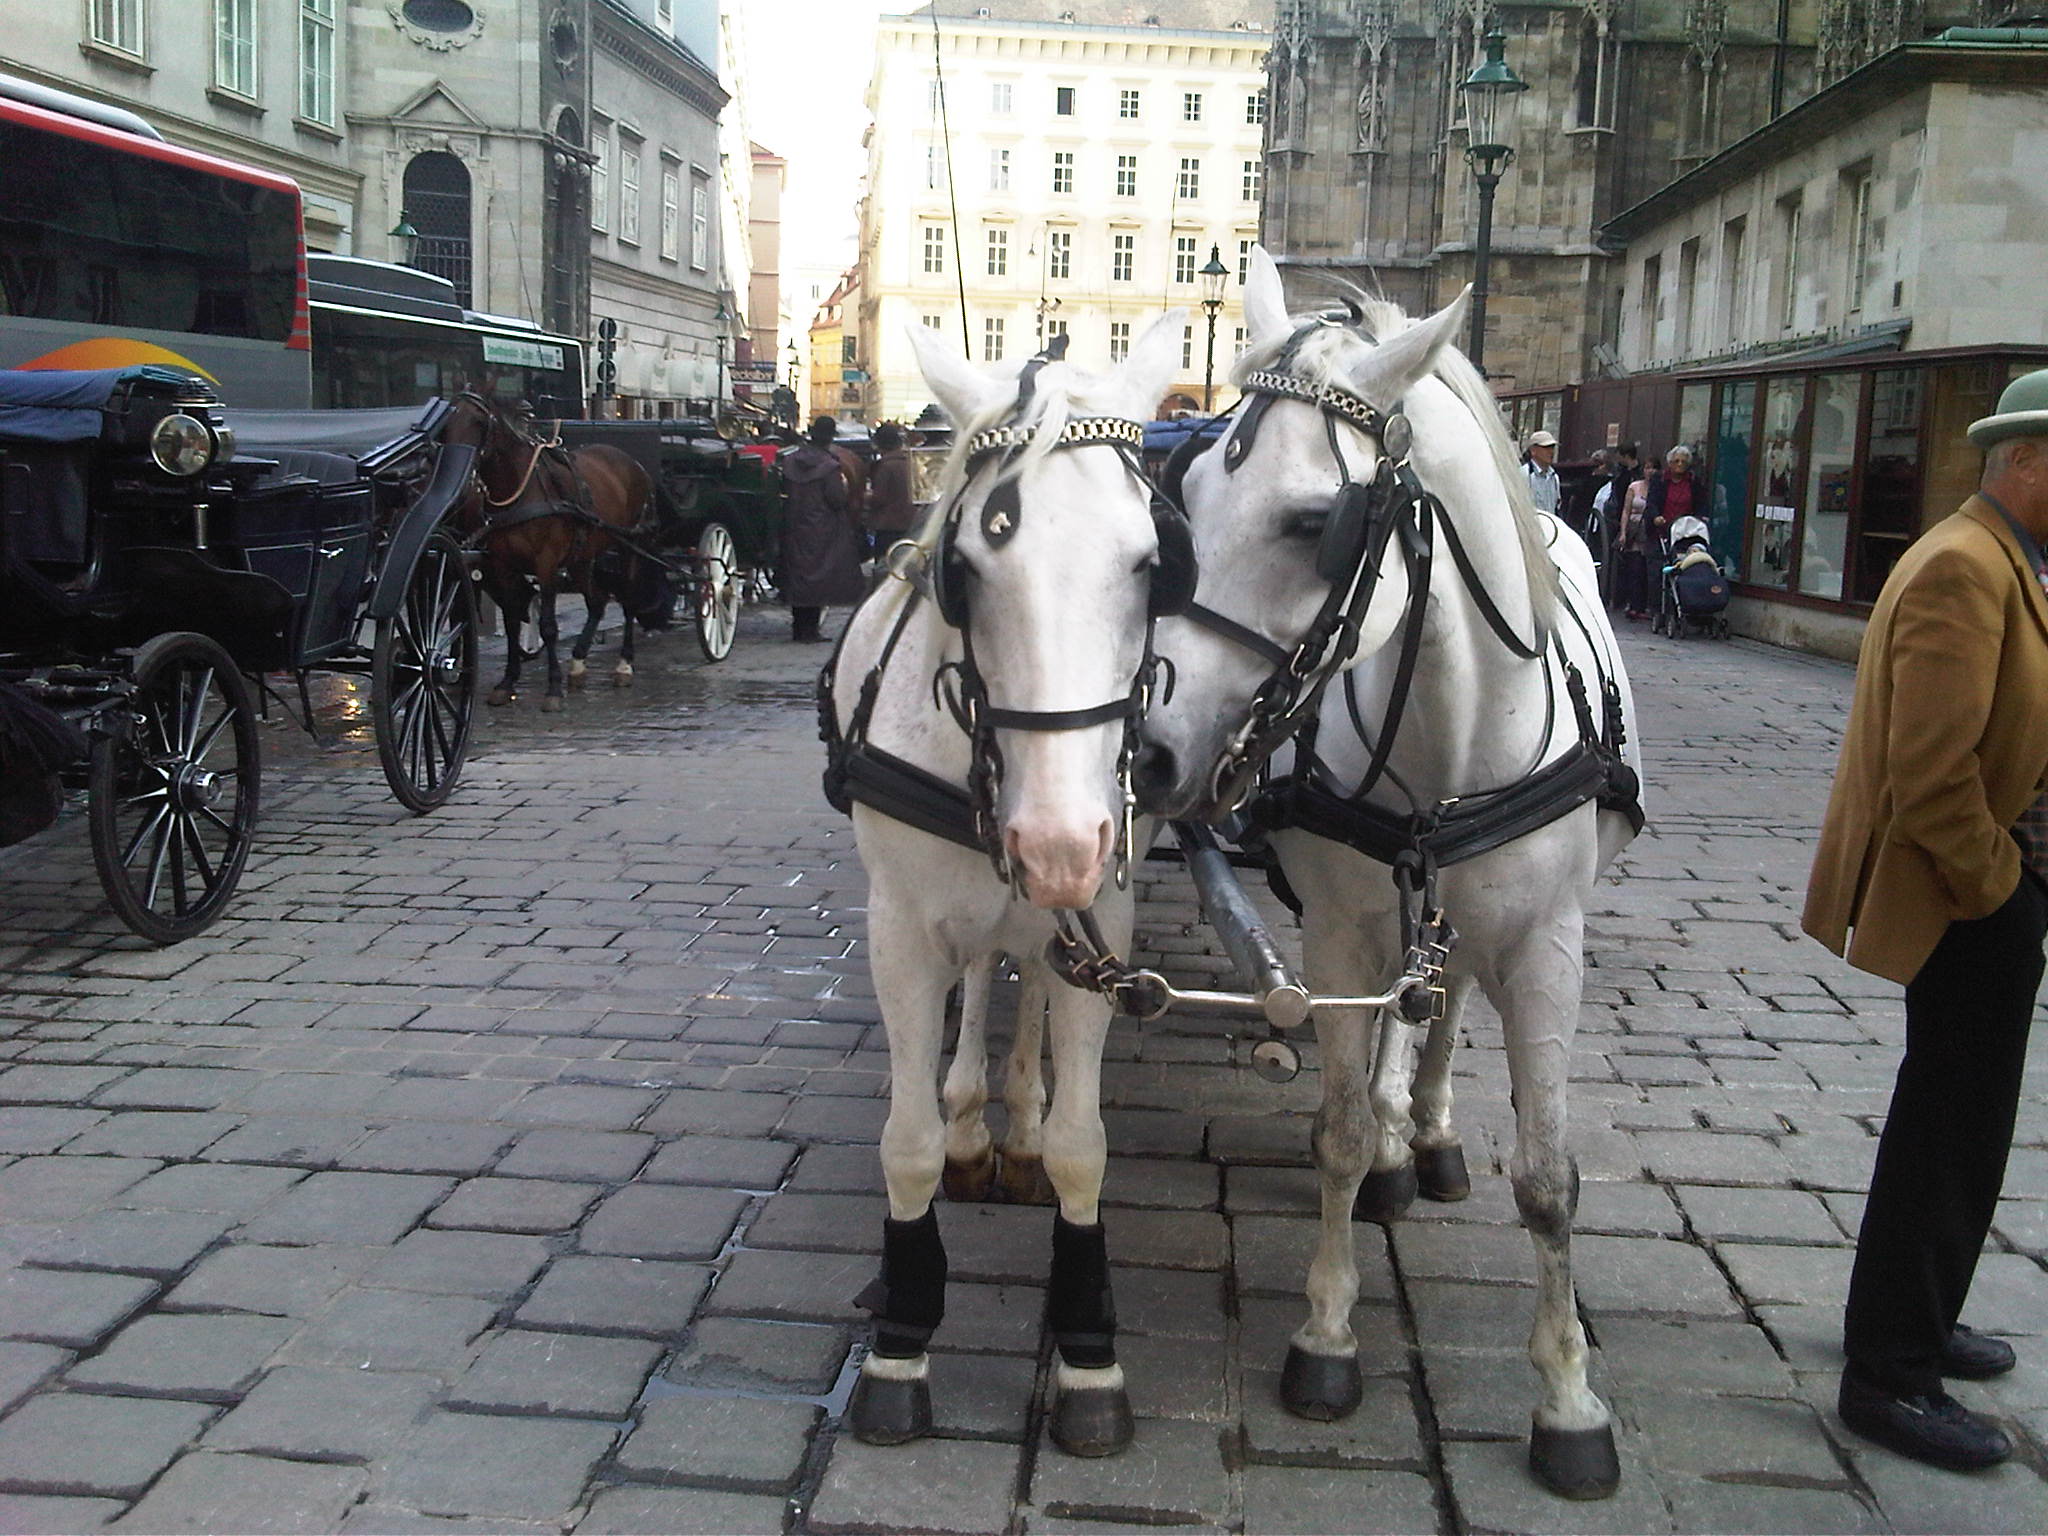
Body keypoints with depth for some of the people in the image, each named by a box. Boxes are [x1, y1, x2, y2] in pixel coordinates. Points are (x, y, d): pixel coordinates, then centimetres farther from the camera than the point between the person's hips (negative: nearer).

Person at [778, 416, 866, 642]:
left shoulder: (790, 460, 2)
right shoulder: (829, 465, -14)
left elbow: (783, 490, 9)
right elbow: (837, 499, -16)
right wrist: (843, 485, 2)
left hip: (794, 528, 5)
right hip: (821, 529, -5)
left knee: (797, 576, 12)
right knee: (817, 577, 1)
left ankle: (798, 627, 16)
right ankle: (811, 628, 0)